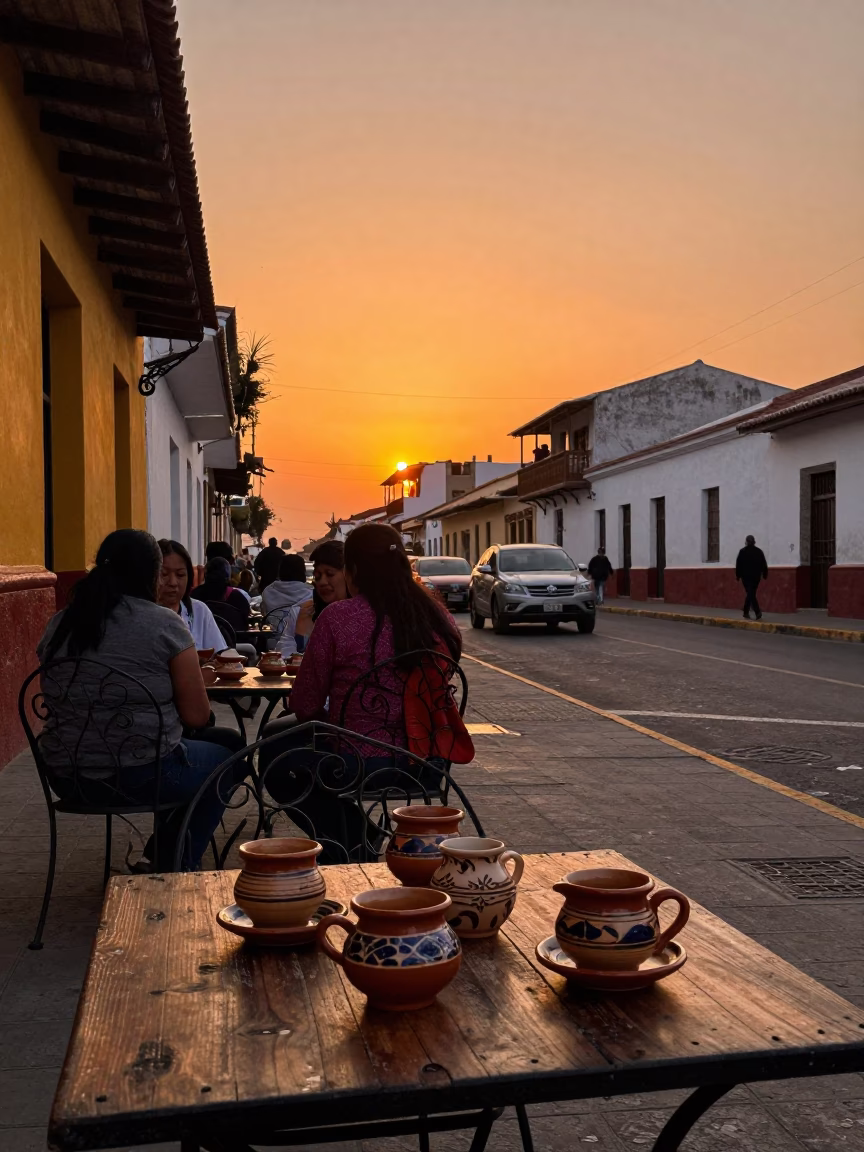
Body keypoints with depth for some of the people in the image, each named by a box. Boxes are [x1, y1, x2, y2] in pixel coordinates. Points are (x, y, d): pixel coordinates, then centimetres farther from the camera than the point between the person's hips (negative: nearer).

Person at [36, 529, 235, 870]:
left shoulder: (58, 625, 4)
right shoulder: (164, 624, -11)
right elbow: (197, 716, -10)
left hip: (65, 778, 6)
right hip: (141, 776, -6)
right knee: (225, 756, 24)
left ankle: (166, 856, 37)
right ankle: (178, 865, 30)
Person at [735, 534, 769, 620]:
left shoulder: (742, 551, -4)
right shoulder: (759, 551, 2)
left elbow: (738, 565, -4)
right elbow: (764, 564, 4)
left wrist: (737, 575, 3)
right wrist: (765, 574, 11)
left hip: (746, 576, -3)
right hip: (756, 576, 3)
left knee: (750, 594, -4)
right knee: (751, 594, 14)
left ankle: (758, 611, -23)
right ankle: (746, 613, 20)